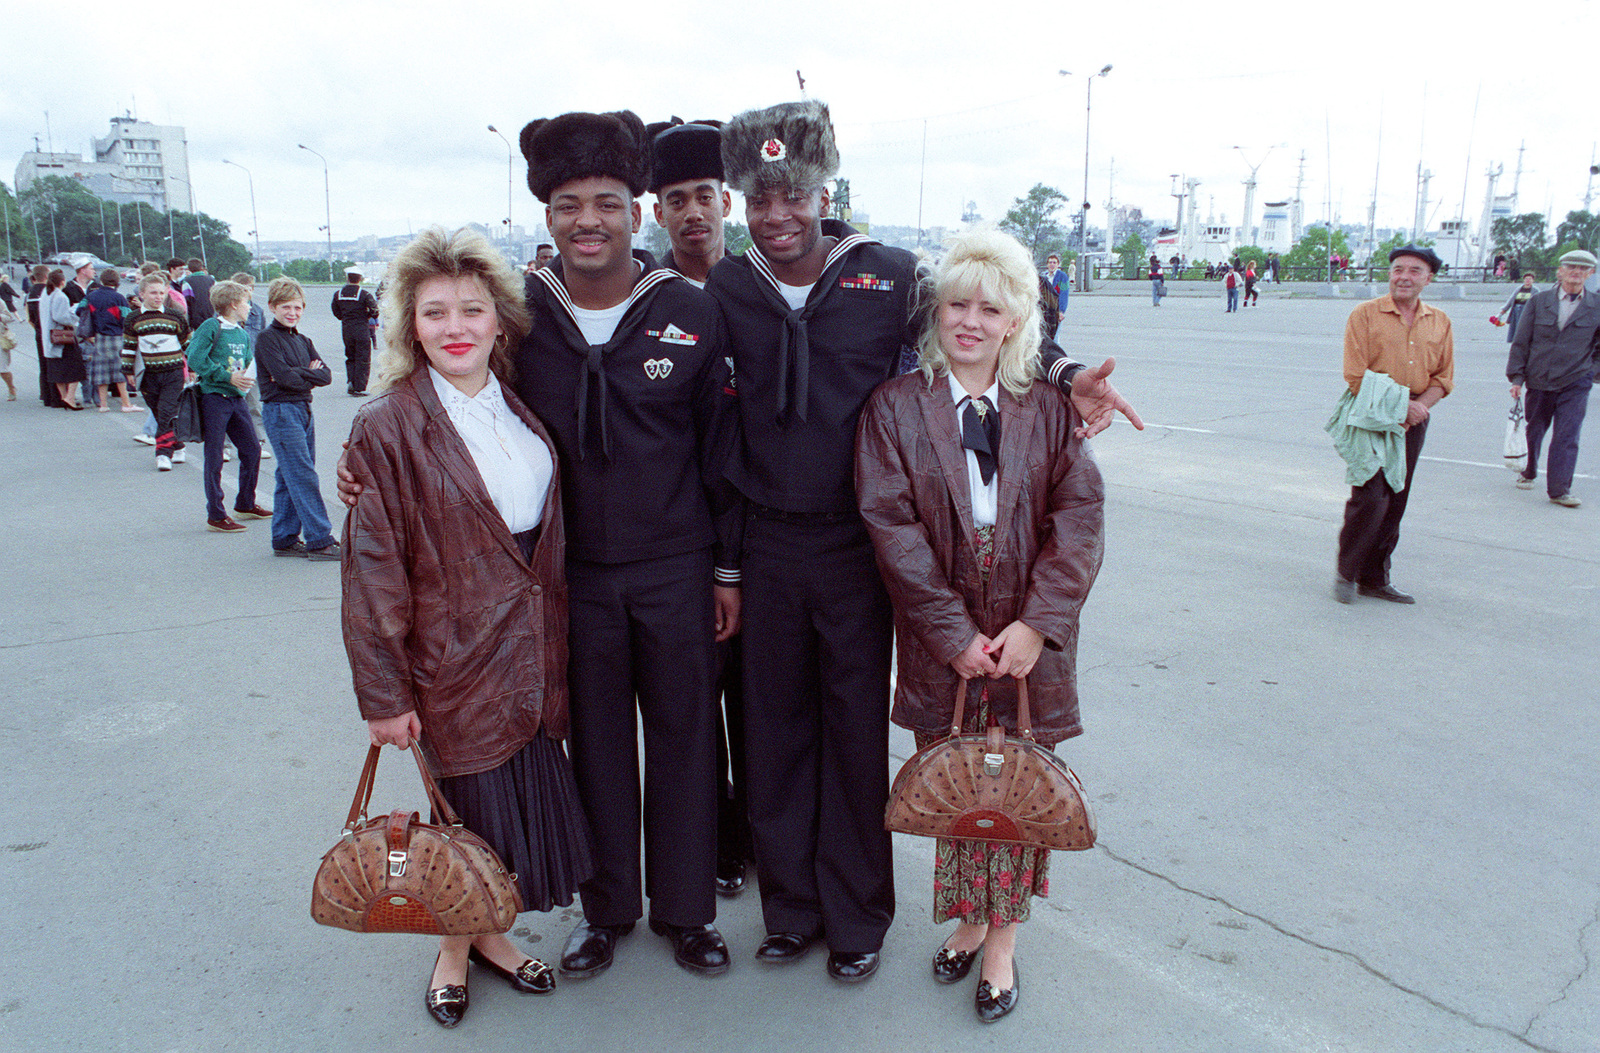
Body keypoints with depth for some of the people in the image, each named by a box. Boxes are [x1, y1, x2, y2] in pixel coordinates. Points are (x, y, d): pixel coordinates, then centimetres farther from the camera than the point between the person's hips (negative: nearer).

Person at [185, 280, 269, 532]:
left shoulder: (243, 333, 14)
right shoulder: (211, 327, -9)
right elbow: (195, 360, -16)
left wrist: (249, 376, -4)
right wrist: (228, 377, -19)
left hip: (237, 398, 8)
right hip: (214, 398, -7)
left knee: (252, 450, 11)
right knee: (214, 458, -2)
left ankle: (245, 504, 28)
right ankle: (216, 516, 3)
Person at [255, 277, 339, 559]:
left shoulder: (303, 340, 15)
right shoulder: (266, 338, -6)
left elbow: (326, 375, 3)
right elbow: (285, 378, -18)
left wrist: (299, 375, -11)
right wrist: (310, 374, -4)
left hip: (304, 410, 8)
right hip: (280, 411, -7)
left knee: (290, 478, 11)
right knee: (304, 478, -9)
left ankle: (284, 540, 18)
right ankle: (320, 542, -7)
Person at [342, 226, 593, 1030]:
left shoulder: (522, 411, 5)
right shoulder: (386, 429, -10)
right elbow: (373, 569, -10)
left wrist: (553, 640, 10)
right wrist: (384, 693, -10)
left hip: (531, 654, 5)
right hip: (453, 657, -5)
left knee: (527, 800, 13)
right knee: (469, 808, 8)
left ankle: (491, 933, 37)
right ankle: (453, 948, 34)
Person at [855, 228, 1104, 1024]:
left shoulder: (1047, 410, 2)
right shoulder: (895, 406, -1)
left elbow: (1079, 516, -5)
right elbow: (891, 524, -8)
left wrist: (1037, 623, -15)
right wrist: (954, 632, -13)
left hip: (1029, 639, 1)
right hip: (941, 642, 0)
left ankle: (1002, 943, 25)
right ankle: (968, 920, 32)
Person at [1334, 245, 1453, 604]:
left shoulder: (1439, 323, 9)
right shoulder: (1365, 315, -5)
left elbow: (1444, 376, 11)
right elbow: (1356, 376, -10)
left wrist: (1421, 405, -9)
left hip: (1412, 422, 5)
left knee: (1395, 503, 8)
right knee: (1370, 497, -12)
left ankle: (1375, 579, 18)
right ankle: (1347, 572, 4)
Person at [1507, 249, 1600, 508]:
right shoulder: (1539, 301, 1)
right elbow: (1521, 341, 2)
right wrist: (1516, 377, -3)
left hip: (1575, 384, -1)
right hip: (1539, 381, 1)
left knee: (1567, 437, -7)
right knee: (1533, 432, 14)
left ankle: (1559, 490, -4)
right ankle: (1527, 474, 35)